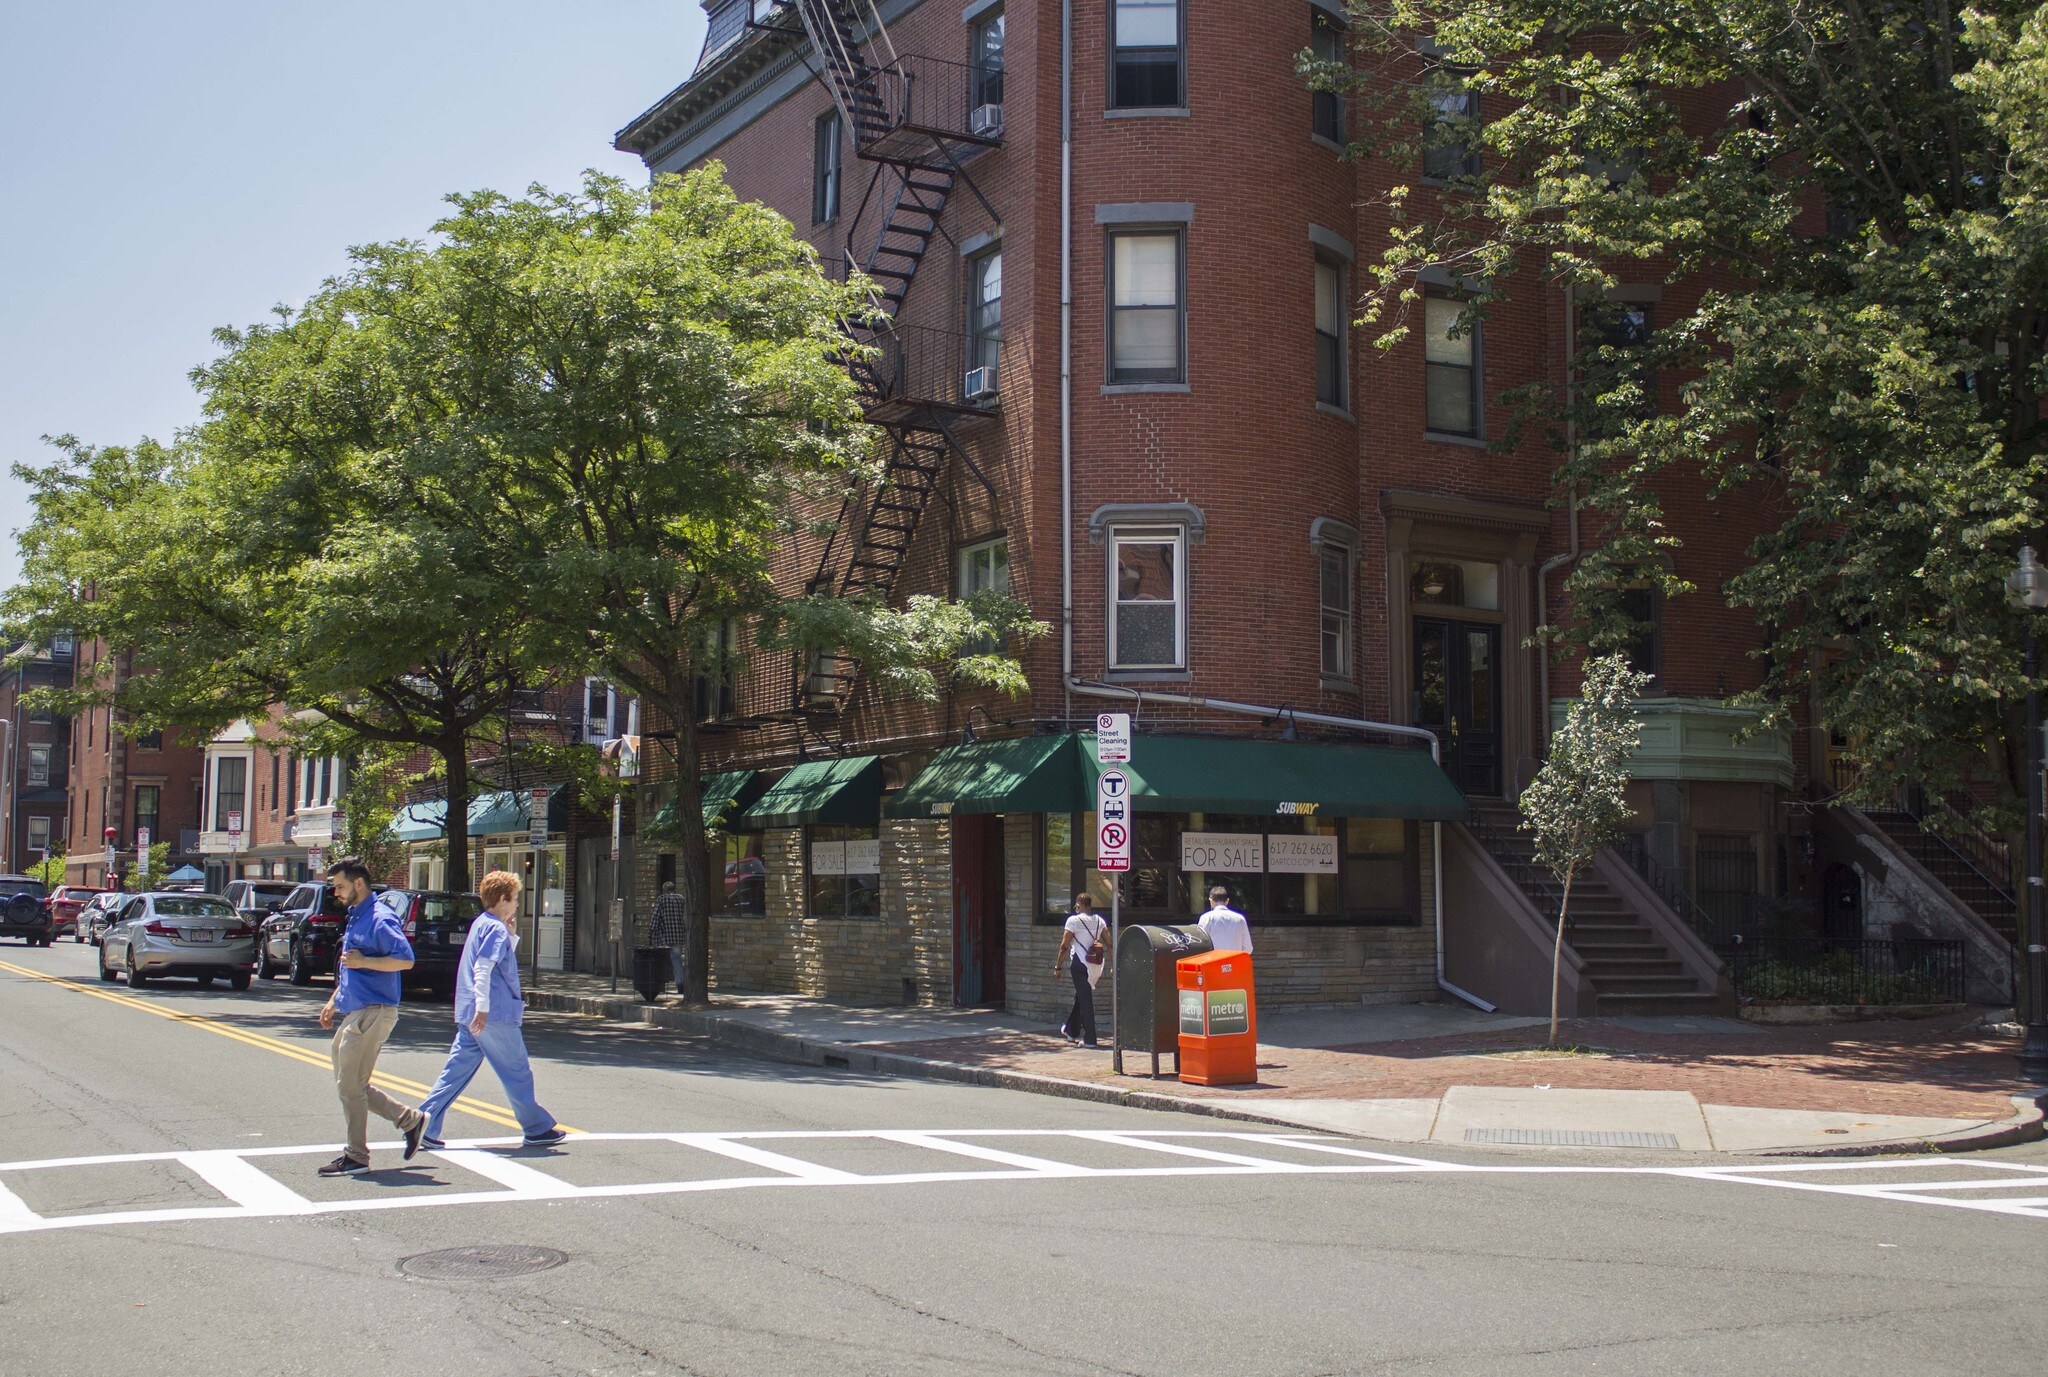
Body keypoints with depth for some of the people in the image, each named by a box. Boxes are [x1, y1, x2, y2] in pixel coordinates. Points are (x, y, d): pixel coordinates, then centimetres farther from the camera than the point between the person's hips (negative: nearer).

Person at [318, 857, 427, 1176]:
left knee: (350, 1085, -5)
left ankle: (356, 1157, 3)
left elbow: (406, 960, -24)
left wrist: (362, 961, -22)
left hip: (373, 1012, -10)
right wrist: (333, 1001, 24)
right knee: (351, 1085, 12)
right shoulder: (355, 918, 17)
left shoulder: (380, 919, -15)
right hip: (352, 1012, 10)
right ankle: (410, 1120, 21)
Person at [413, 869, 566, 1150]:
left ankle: (422, 1122, 2)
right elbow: (483, 969, -23)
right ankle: (537, 1129, 9)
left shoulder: (480, 924, 18)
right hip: (496, 1015, -9)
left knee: (458, 1069, 8)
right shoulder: (496, 929, -12)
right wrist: (482, 1007, -28)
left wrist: (512, 934, 18)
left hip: (469, 1015, 9)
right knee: (517, 1072, 1)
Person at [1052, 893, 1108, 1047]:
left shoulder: (1073, 920, -9)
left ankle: (1089, 1039, -4)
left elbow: (1064, 946, -9)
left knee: (1084, 999, -3)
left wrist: (1058, 966, -2)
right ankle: (1071, 1031, 37)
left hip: (1080, 963, -6)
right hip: (1096, 965, 6)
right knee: (1080, 996, 22)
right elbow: (1109, 944, 4)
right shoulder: (1099, 920, 8)